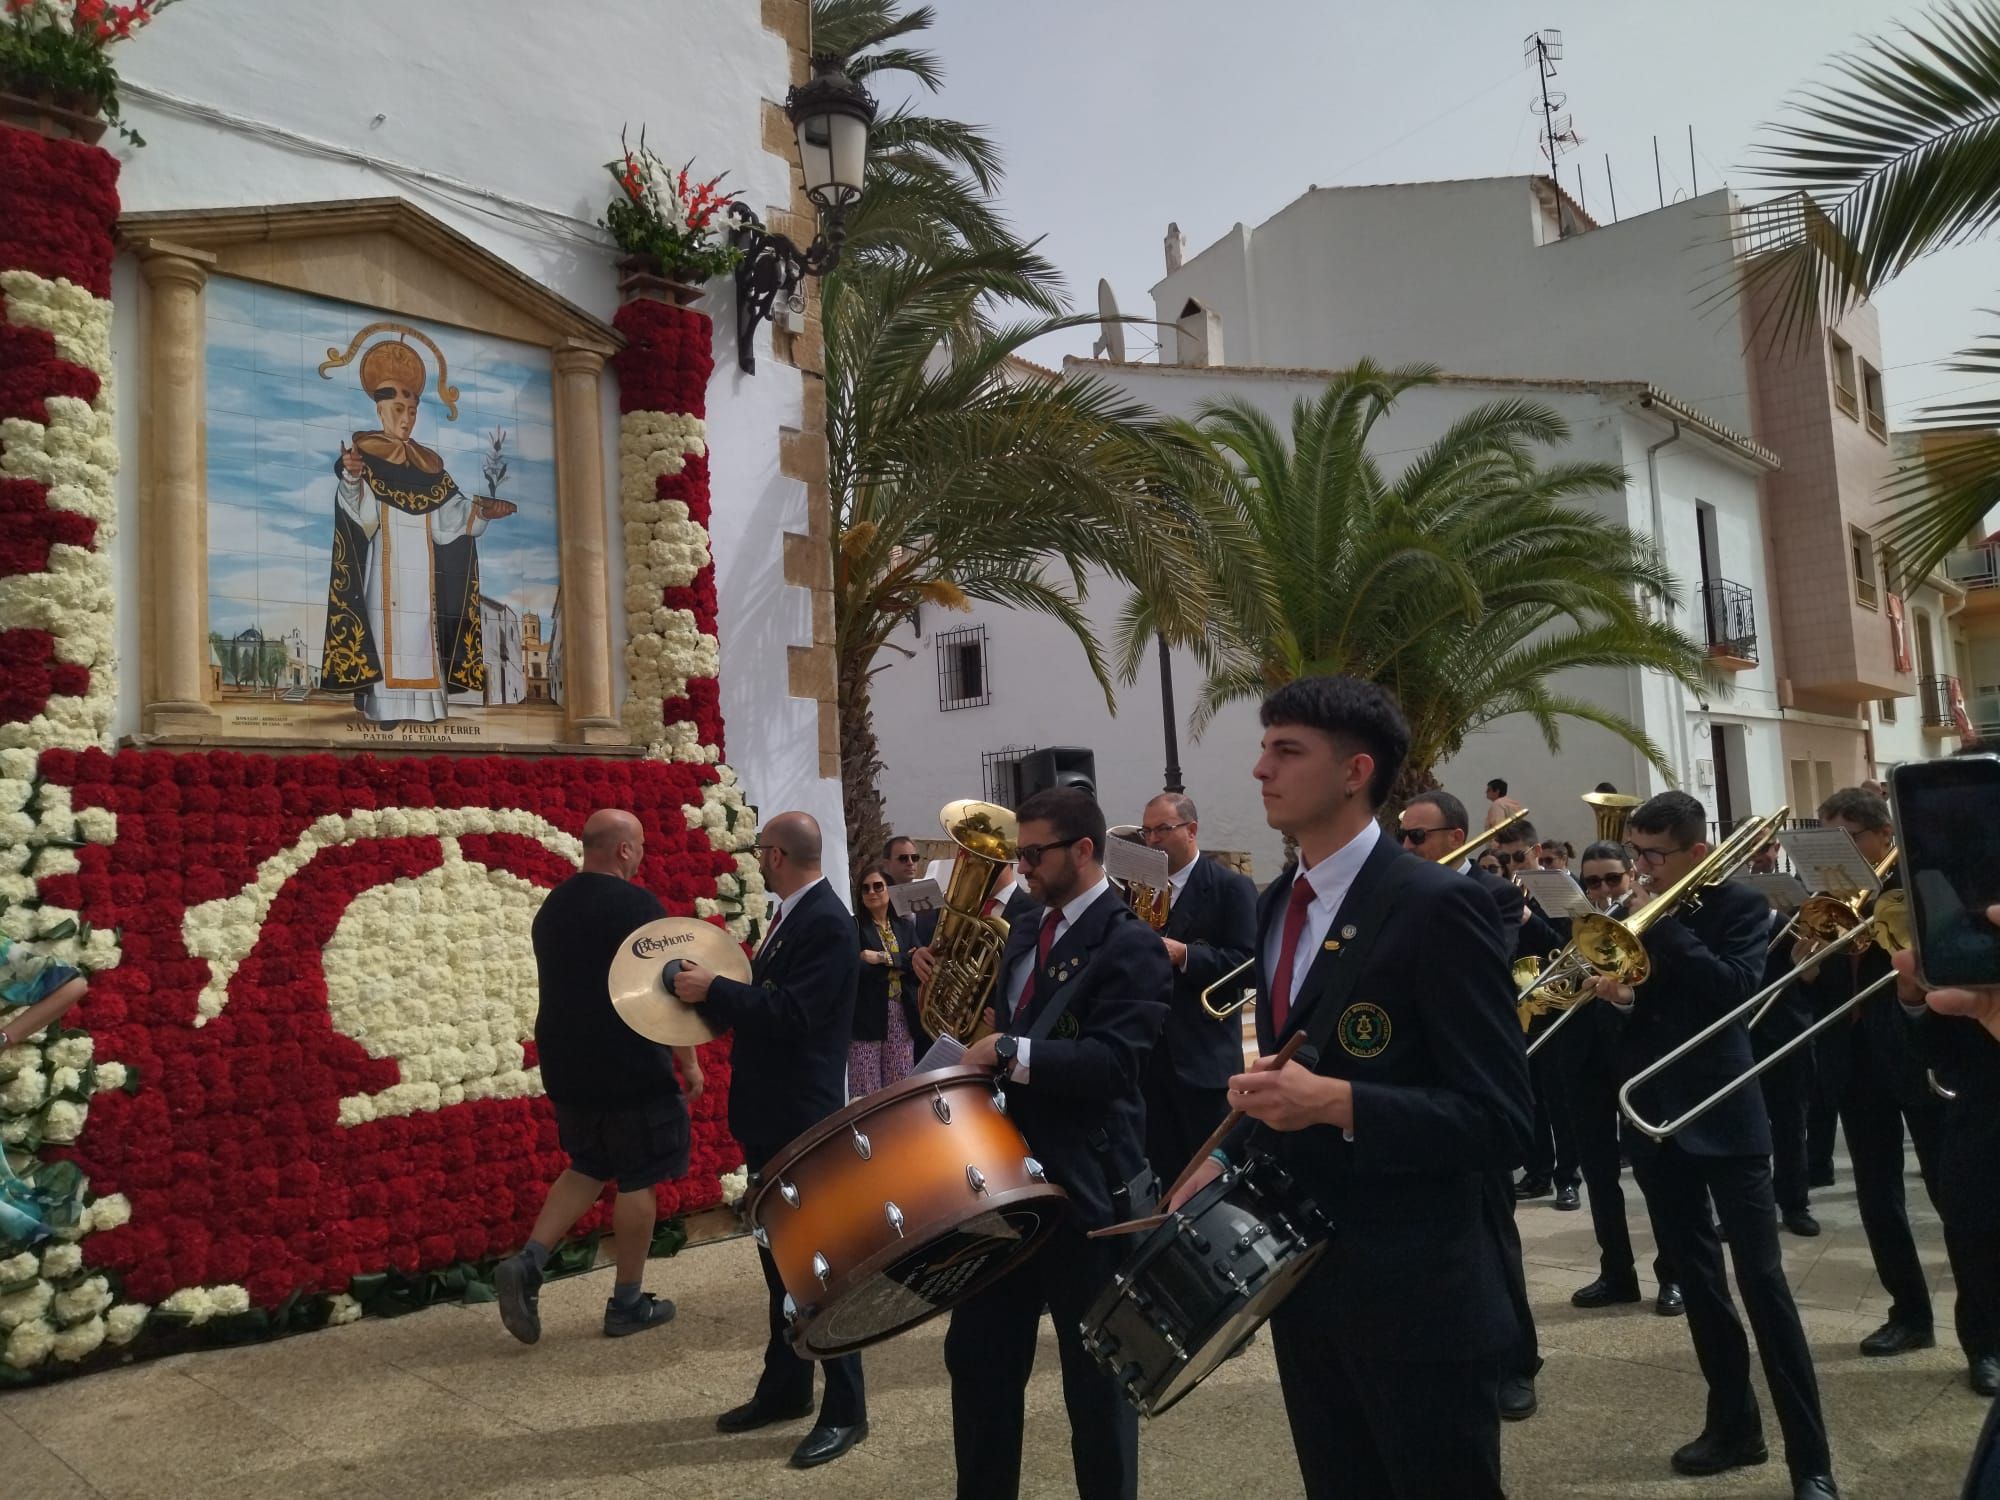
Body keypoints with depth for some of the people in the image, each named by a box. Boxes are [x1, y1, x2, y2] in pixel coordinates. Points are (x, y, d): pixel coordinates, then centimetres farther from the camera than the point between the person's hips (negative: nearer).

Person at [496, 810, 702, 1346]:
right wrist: (690, 1063, -6)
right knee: (637, 1180, 6)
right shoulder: (638, 906, -15)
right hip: (630, 1071, -7)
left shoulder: (553, 905, 9)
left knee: (588, 1169, 21)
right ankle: (627, 1303, 14)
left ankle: (527, 1264, 5)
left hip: (566, 1066, 7)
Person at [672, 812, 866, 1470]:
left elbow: (791, 1014, -28)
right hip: (771, 1114, 10)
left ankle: (845, 1409, 14)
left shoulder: (825, 922, -20)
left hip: (801, 1118, -10)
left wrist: (713, 988, -21)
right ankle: (785, 1388, 33)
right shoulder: (792, 914, 10)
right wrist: (710, 992, 3)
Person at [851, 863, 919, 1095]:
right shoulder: (853, 926, 0)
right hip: (866, 1019, -4)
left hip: (902, 1019, 4)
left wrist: (883, 957, -13)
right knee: (865, 1094, -4)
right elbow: (856, 969, -14)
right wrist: (901, 964, -9)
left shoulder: (906, 926, 13)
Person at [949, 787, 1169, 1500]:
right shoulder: (1025, 934, 12)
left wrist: (1010, 1051, -29)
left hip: (1086, 1189, -8)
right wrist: (978, 1028, 0)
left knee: (1096, 1371, 10)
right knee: (976, 1356, 16)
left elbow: (1114, 1061, -25)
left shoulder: (1129, 945, -14)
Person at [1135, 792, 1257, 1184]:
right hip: (1148, 1049, 5)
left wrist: (1185, 954, -22)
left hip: (1204, 1052, -5)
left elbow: (1247, 965, -12)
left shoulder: (1231, 887, -4)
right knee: (1163, 1169, 10)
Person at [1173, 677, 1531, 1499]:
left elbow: (1499, 1121, -19)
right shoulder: (1278, 903, 7)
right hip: (1302, 1275, 7)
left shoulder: (1435, 904, -17)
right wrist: (1227, 1160, 4)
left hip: (1416, 1291, -7)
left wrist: (1337, 1105, -30)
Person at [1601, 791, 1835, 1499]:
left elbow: (1737, 990, -20)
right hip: (1654, 1116, 5)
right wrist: (1614, 996, -13)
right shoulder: (1631, 911, 6)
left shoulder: (1741, 905, -6)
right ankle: (1734, 1425, 27)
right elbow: (1614, 984, 9)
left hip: (1723, 1115, -5)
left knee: (1762, 1281, -4)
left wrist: (1663, 925, -20)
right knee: (1696, 1280, 13)